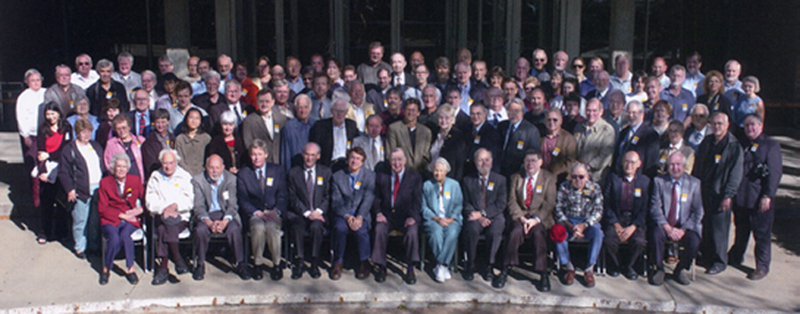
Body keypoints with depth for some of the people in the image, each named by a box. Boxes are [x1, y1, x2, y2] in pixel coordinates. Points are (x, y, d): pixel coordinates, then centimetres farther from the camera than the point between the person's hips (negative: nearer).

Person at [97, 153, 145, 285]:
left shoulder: (135, 180, 9)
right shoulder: (105, 182, 5)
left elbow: (145, 200, 11)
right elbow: (102, 208, 0)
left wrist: (141, 209, -11)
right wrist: (121, 215, -11)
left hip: (130, 220, 1)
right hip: (111, 220, -1)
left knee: (125, 235, -33)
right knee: (114, 238, -32)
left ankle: (130, 269, -20)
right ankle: (106, 269, -10)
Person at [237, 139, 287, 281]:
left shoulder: (277, 170, 11)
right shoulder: (243, 174, 9)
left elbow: (282, 196, 5)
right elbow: (243, 200, 2)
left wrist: (275, 211, -14)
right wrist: (256, 212, -14)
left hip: (274, 212, 0)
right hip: (254, 213, 0)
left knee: (272, 226, -34)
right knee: (258, 227, -34)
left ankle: (277, 264, -18)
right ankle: (258, 264, -15)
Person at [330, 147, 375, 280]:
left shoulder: (370, 176, 5)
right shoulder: (337, 176, 6)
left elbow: (368, 199, -6)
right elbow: (336, 201, -1)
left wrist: (359, 217, -22)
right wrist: (347, 216, -19)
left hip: (362, 214, 0)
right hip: (342, 213, 1)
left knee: (361, 229, -32)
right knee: (340, 228, -32)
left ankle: (364, 263, -11)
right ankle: (338, 263, -14)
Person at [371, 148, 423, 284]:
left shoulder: (415, 177, 7)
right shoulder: (381, 176, 12)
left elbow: (417, 200, 0)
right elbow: (376, 197, 9)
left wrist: (412, 217, -17)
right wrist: (378, 213, -10)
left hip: (406, 216, -1)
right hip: (387, 215, 1)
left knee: (412, 232, -31)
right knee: (380, 230, -30)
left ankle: (410, 269, -18)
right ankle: (381, 268, -17)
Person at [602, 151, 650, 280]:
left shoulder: (645, 181, 5)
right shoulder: (613, 178, 4)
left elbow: (645, 208, 1)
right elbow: (606, 204, 0)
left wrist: (633, 227, -12)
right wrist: (616, 224, -11)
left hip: (635, 220, 1)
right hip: (615, 219, 0)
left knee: (640, 241, -28)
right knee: (609, 240, -28)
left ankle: (628, 266, 5)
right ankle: (615, 265, 5)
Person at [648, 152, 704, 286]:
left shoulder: (694, 183, 5)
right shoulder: (659, 181, 3)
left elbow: (698, 212, 0)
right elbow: (655, 208, -5)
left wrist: (683, 230, -14)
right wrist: (668, 228, -18)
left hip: (684, 226, 1)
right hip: (663, 225, -1)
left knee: (694, 241, -28)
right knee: (656, 235, -32)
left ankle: (680, 270, 2)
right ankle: (659, 269, -7)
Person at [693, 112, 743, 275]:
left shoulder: (734, 146, -7)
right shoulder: (706, 143, 10)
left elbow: (735, 174, -10)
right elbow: (698, 168, 15)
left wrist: (728, 196, -14)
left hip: (720, 194, -5)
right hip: (703, 191, 5)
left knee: (718, 228, 0)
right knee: (703, 226, 9)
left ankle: (719, 262, 13)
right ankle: (706, 257, 23)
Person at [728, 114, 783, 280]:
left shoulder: (771, 145, -4)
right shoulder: (741, 144, 13)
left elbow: (775, 172, -10)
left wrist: (768, 196, -17)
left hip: (759, 199, -5)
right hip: (740, 197, 5)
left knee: (762, 234, 1)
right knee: (741, 230, 19)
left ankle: (762, 266, 10)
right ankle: (736, 256, 35)